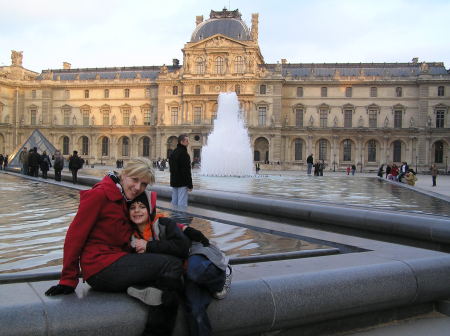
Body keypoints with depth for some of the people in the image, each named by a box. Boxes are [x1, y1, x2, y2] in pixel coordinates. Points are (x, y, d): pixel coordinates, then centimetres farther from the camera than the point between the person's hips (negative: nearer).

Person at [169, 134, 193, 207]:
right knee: (182, 204, -8)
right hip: (182, 183, -9)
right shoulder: (183, 153, -16)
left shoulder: (174, 153, 14)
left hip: (174, 182, 9)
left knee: (174, 202, 14)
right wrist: (190, 185, -15)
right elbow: (186, 171, -19)